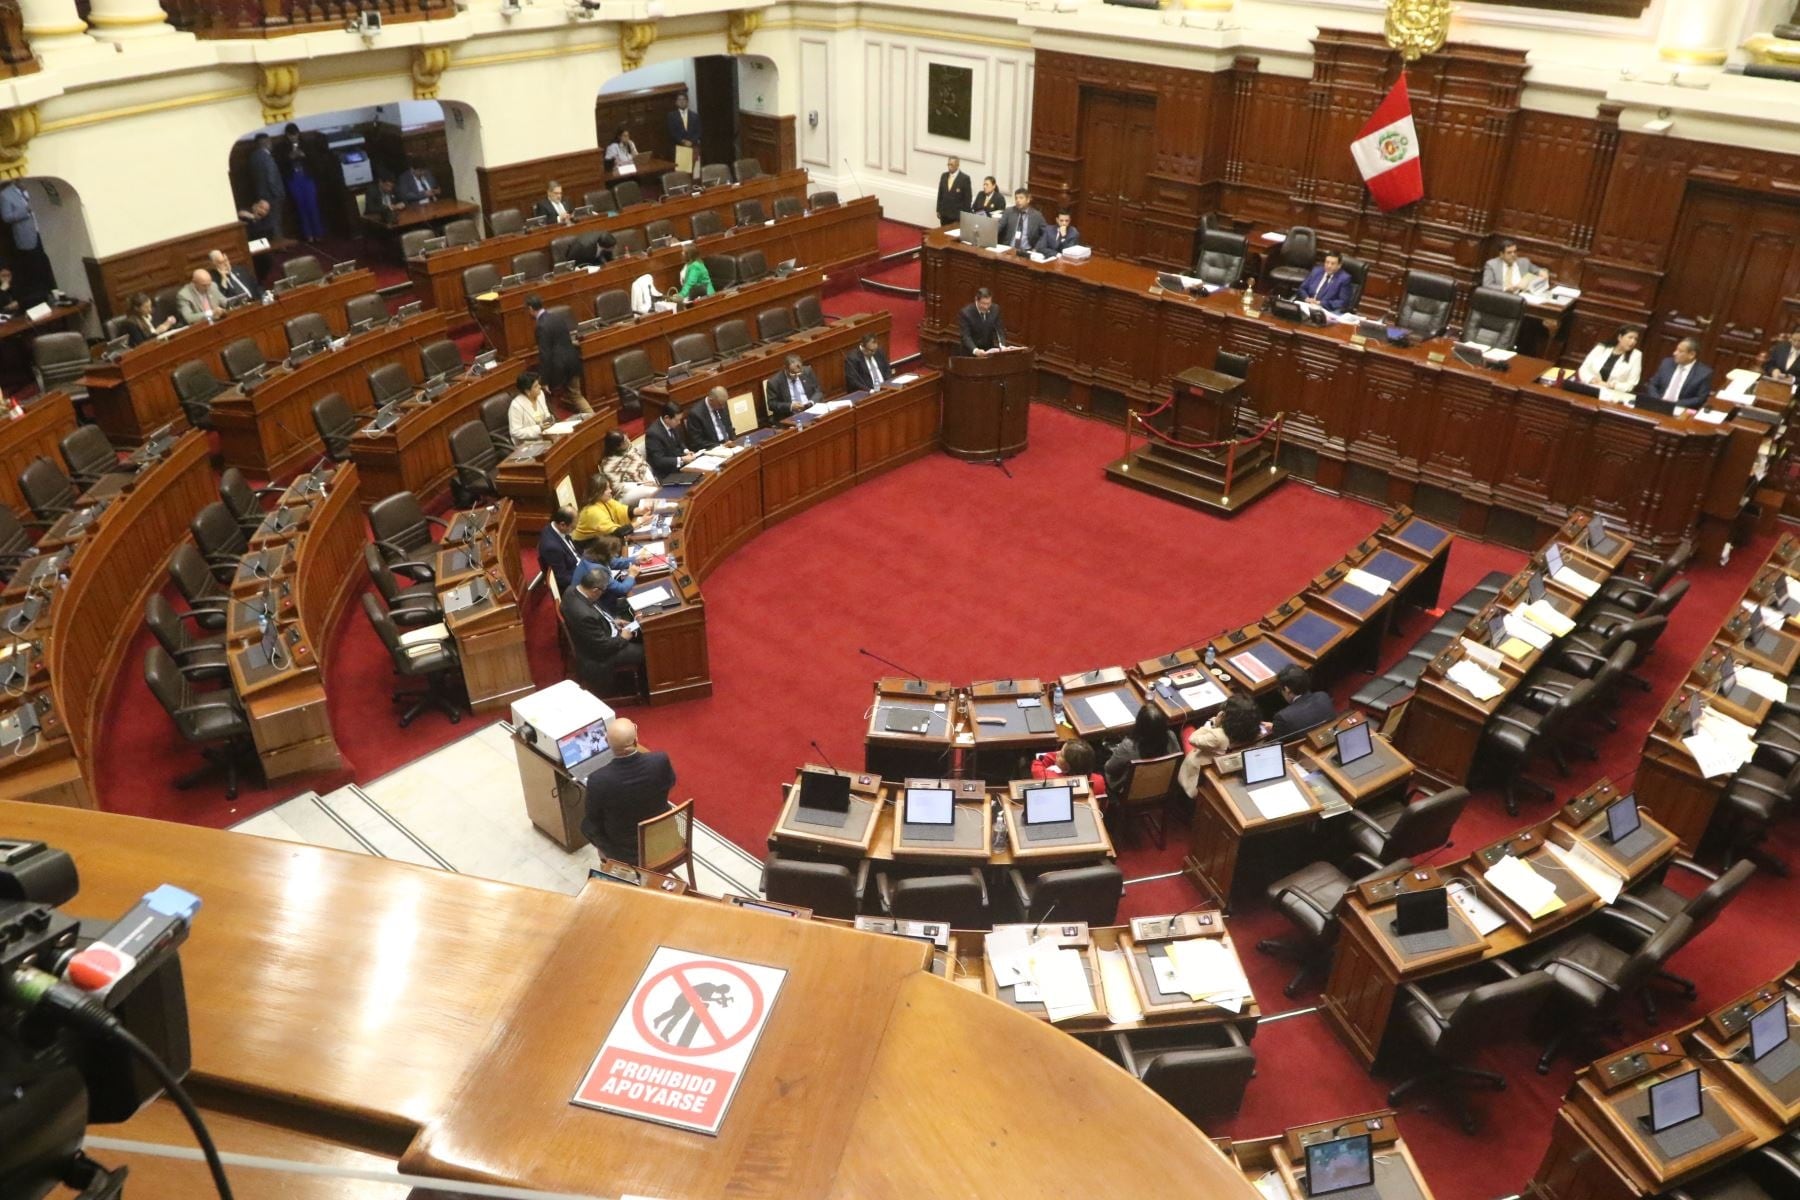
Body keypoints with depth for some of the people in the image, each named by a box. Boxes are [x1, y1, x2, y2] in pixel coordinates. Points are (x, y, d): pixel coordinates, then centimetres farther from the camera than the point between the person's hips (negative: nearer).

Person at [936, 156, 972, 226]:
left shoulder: (964, 178, -9)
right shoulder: (944, 176, 7)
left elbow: (967, 198, -7)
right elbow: (940, 194, 14)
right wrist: (938, 210, 10)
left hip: (957, 215, -5)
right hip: (944, 214, 5)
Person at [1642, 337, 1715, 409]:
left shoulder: (1704, 373, -2)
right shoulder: (1667, 363, 10)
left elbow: (1701, 399, -5)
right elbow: (1652, 385, 12)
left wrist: (1675, 404, -14)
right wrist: (1658, 400, -6)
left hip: (1680, 410, -3)